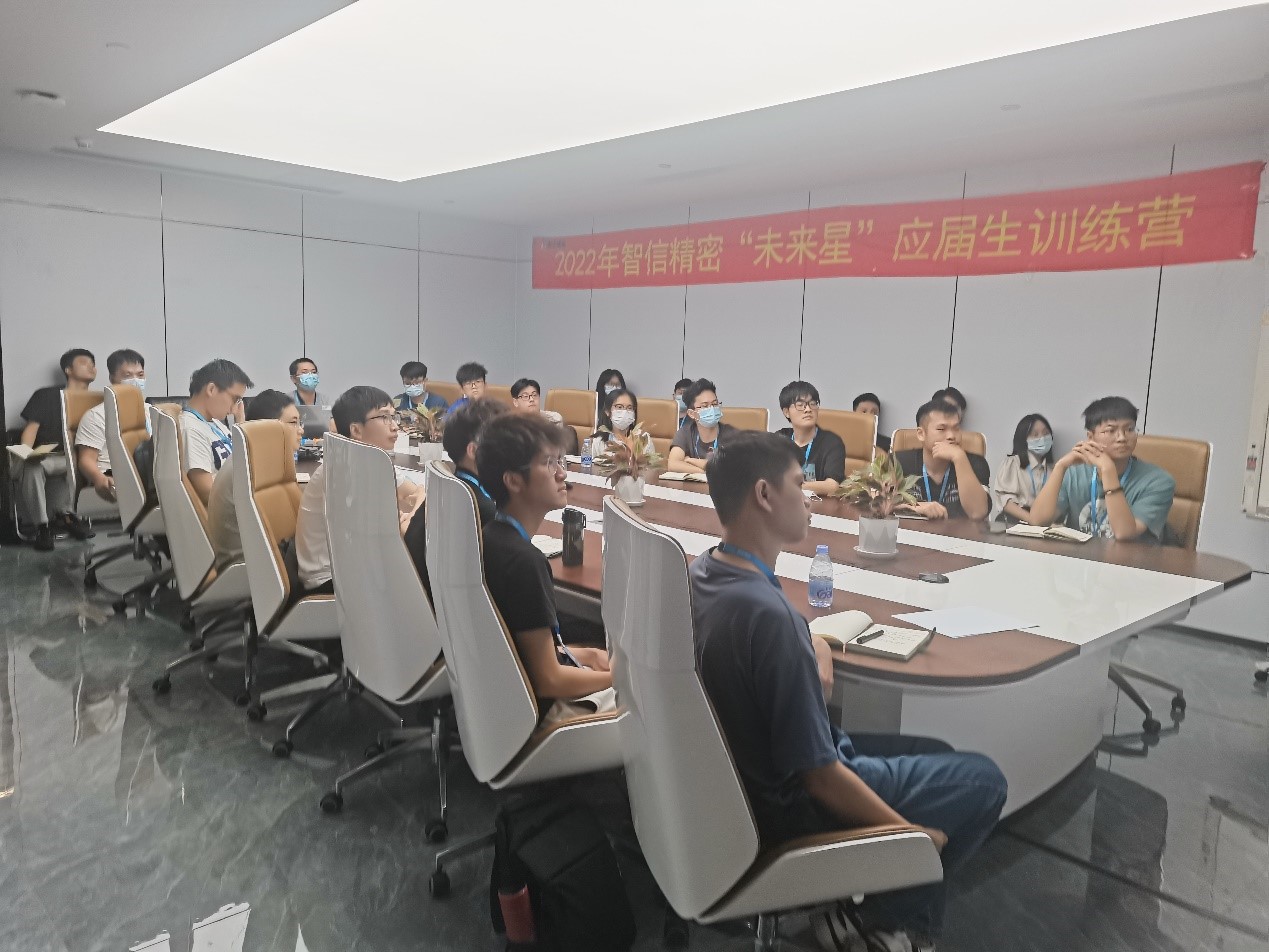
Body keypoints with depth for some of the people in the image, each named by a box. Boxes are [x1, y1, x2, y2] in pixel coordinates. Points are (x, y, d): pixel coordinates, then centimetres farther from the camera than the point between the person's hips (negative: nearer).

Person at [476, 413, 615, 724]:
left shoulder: (492, 537, -1)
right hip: (538, 709, -8)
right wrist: (617, 676, -10)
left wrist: (582, 654, 7)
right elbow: (548, 681, -23)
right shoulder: (523, 559, -28)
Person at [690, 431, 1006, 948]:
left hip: (744, 773, 9)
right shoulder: (768, 613, -34)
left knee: (936, 753, 22)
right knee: (983, 779, 4)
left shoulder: (700, 573, -5)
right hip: (791, 809, -9)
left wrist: (812, 650, 0)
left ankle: (867, 909, 21)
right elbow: (817, 773, -27)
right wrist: (910, 833, -13)